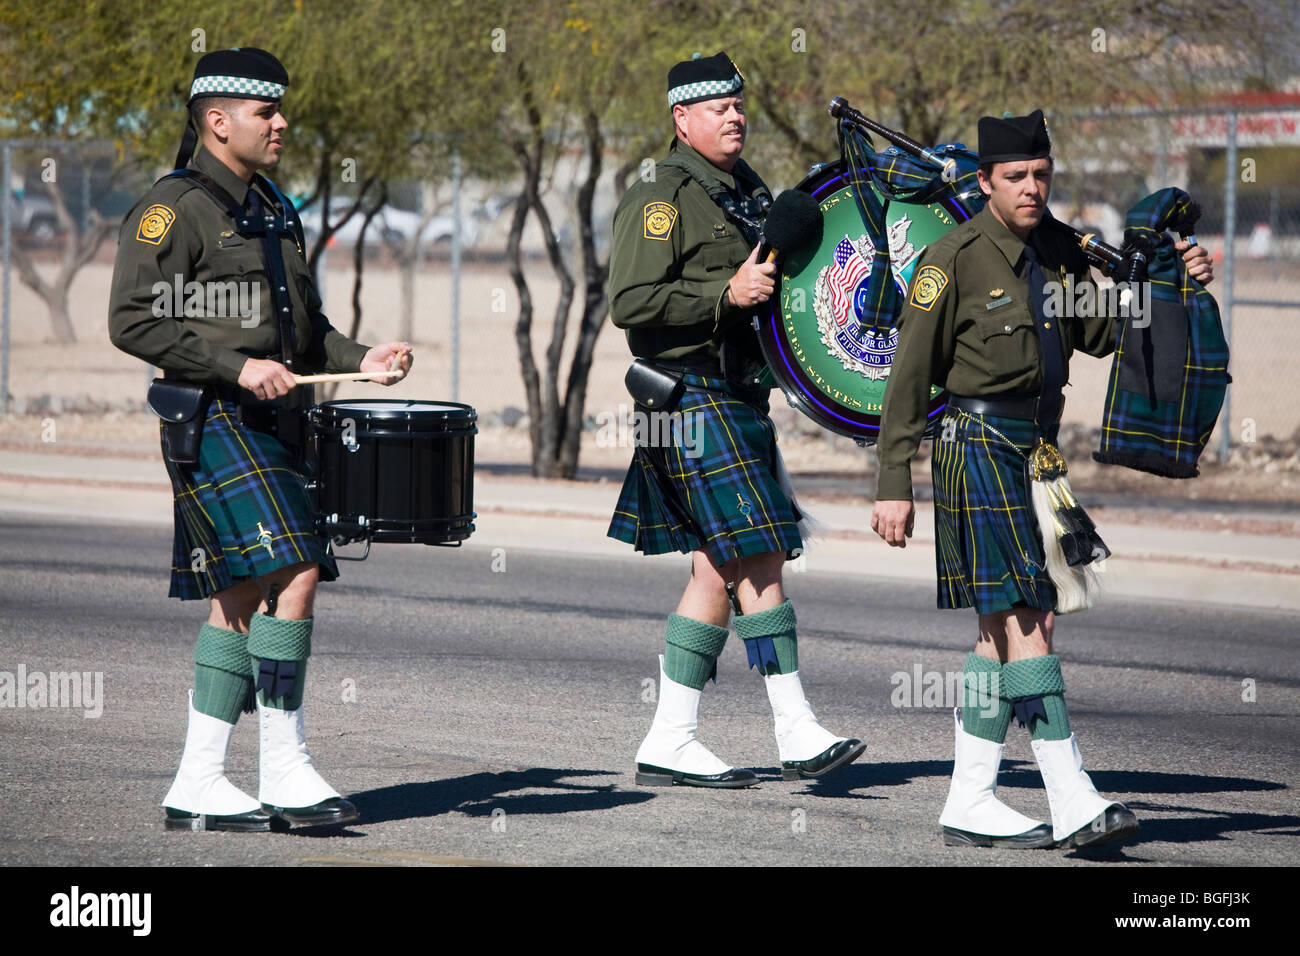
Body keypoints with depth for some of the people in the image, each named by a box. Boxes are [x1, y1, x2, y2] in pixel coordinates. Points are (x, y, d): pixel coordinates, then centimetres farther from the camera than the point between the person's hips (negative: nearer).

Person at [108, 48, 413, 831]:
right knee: (294, 575, -16)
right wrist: (236, 368, -20)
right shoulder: (174, 208, -9)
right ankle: (284, 768, -9)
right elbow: (133, 321, -15)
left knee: (243, 599, 7)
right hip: (213, 420, -9)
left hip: (273, 423, 9)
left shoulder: (273, 211, 19)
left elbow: (301, 326, 26)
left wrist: (358, 359, 7)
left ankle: (199, 783, 11)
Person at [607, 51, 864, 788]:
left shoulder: (749, 192, 18)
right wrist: (726, 293, -21)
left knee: (720, 571, 7)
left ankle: (671, 743, 9)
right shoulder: (660, 201, -10)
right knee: (759, 559, -11)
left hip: (738, 396, 9)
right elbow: (630, 304, -18)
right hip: (694, 399, -9)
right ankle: (797, 734, -9)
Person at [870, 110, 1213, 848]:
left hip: (1038, 451, 8)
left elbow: (1102, 333, 18)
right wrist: (893, 486, -12)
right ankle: (1073, 804, -15)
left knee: (1008, 627, 8)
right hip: (981, 449, -8)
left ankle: (971, 802, 14)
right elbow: (909, 378, -9)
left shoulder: (1057, 252, 11)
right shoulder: (954, 260, -11)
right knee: (1027, 621, -12)